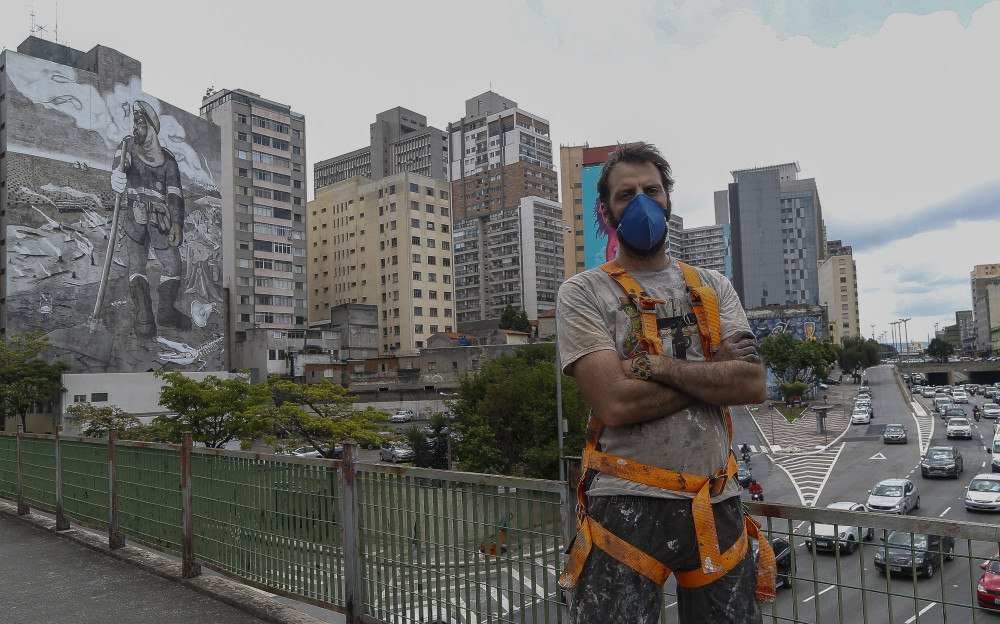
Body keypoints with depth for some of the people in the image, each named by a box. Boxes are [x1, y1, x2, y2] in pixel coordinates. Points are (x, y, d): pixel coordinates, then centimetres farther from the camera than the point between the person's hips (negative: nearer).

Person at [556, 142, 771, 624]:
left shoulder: (714, 287, 10)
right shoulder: (584, 292, -4)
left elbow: (752, 383, -5)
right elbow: (616, 402, -17)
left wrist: (657, 366, -14)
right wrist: (712, 374, -7)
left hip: (717, 506, 5)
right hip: (627, 507, -4)